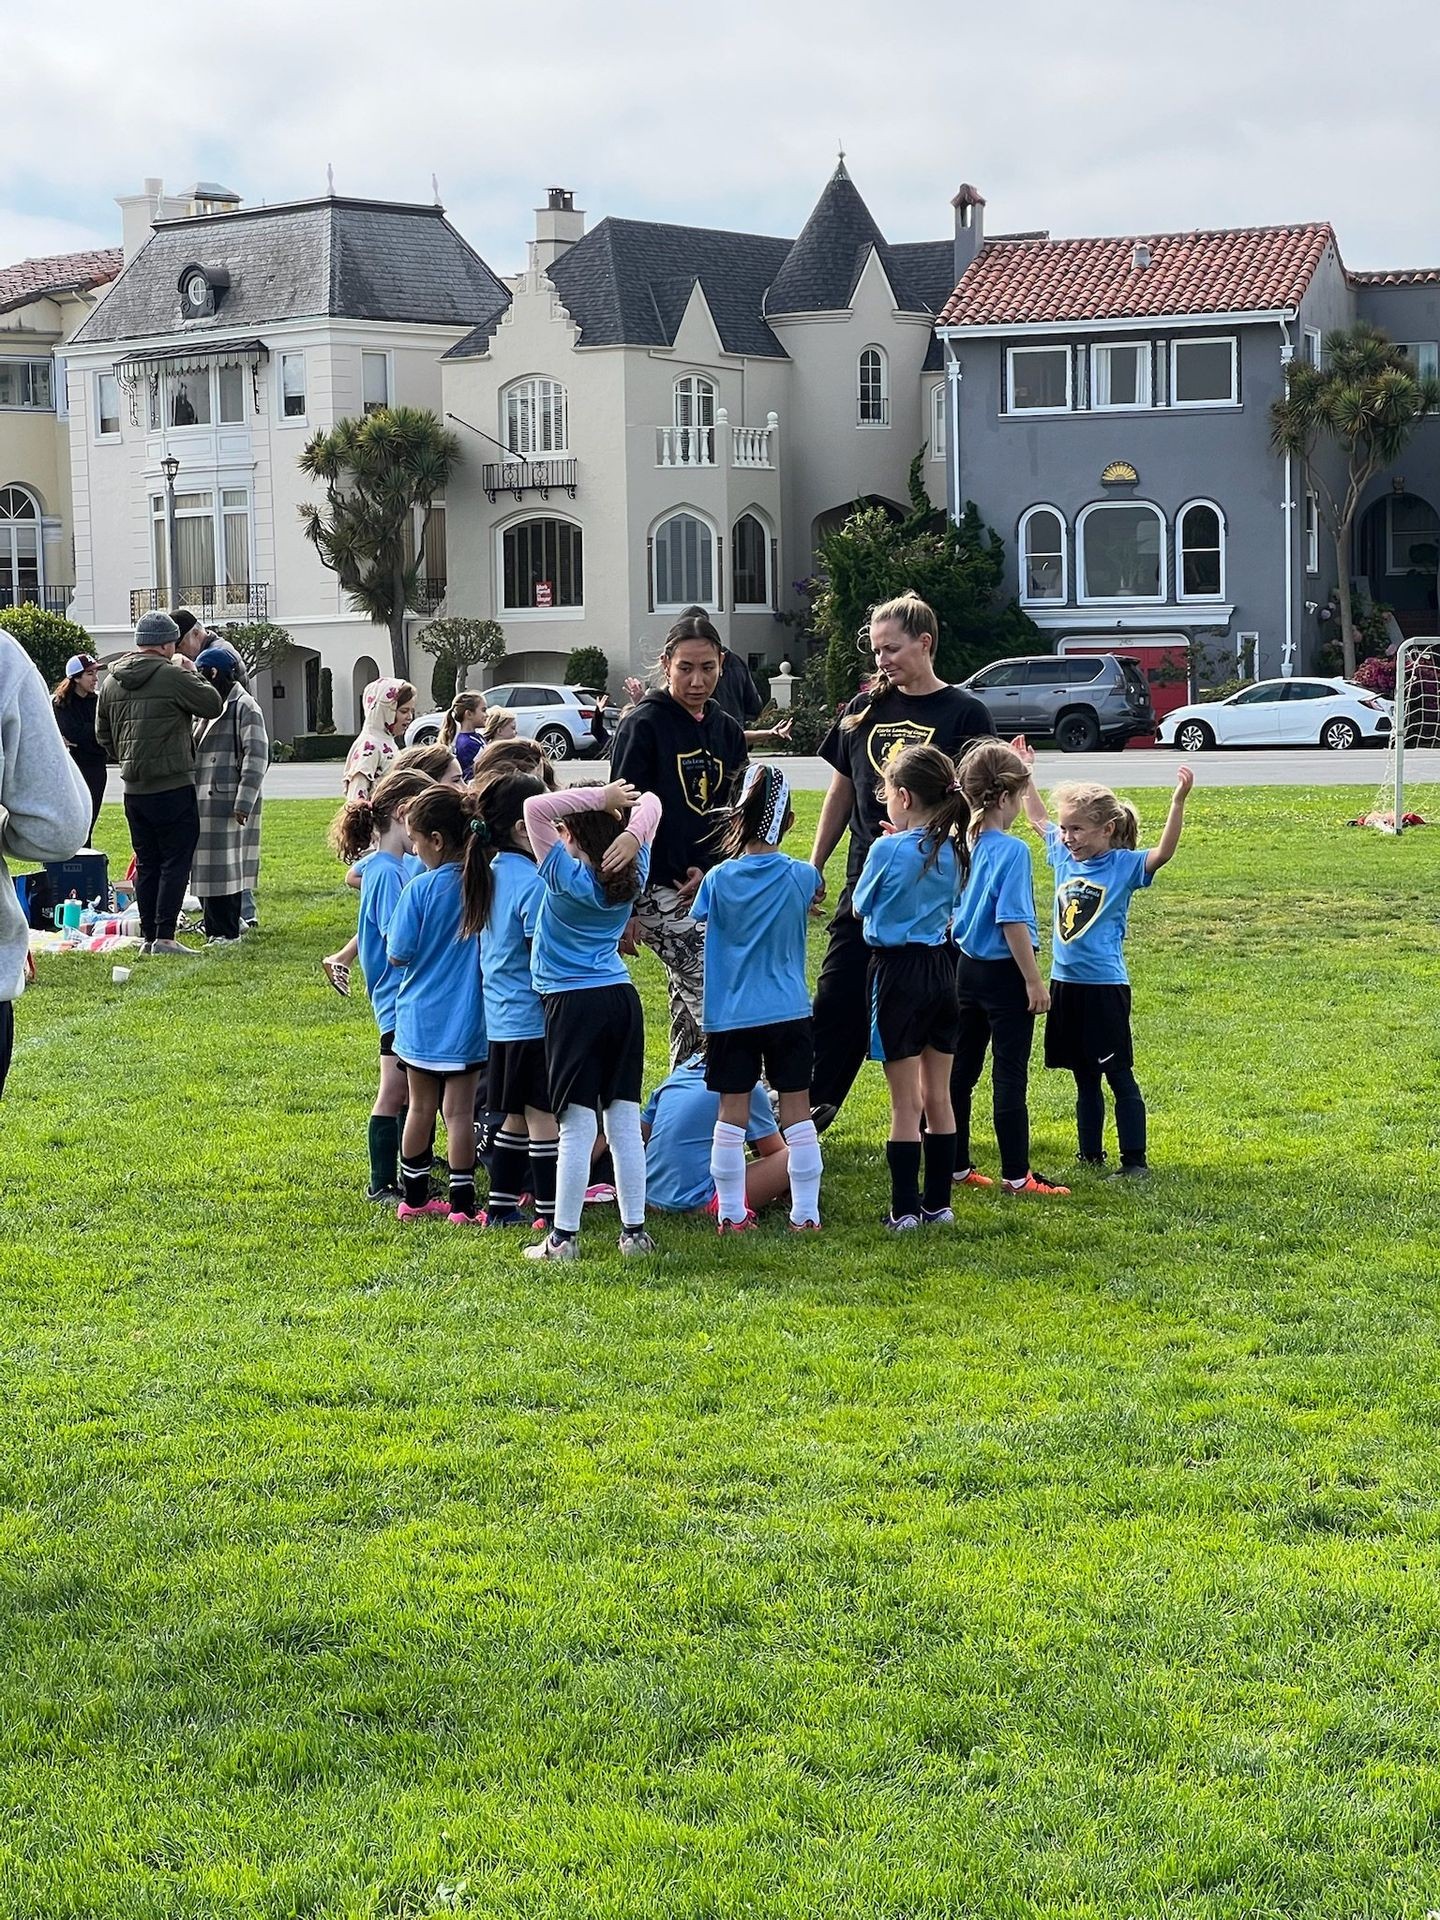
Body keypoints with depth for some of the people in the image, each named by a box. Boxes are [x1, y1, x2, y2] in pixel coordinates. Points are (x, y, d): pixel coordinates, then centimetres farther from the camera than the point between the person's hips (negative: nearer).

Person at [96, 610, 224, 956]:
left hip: (133, 788, 7)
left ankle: (147, 935, 15)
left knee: (146, 863, 13)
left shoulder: (112, 681, 9)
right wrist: (190, 673, 7)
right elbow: (213, 705, -6)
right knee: (175, 862, -2)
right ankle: (164, 936, -6)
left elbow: (103, 733, 17)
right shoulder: (172, 675, -13)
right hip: (172, 787, -7)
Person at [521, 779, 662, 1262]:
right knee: (625, 1125, 8)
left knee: (576, 1128, -4)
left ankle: (563, 1238, 0)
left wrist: (599, 797, -17)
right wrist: (631, 833, -8)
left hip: (574, 1004, -5)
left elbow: (535, 807, -20)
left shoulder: (567, 875, -13)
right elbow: (649, 804, 13)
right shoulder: (631, 874, 2)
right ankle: (634, 1231, 12)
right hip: (622, 999, 5)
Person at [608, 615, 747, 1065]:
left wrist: (711, 871, -4)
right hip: (661, 890, -7)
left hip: (709, 889, 7)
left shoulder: (727, 731, 12)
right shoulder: (643, 726, -7)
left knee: (689, 1012, 12)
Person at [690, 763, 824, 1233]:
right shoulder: (801, 877, -6)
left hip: (730, 1014, 0)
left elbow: (703, 920, 9)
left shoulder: (718, 879, -7)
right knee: (797, 1110, 6)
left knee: (732, 1112, 5)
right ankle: (806, 1213, 9)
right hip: (788, 1012, 0)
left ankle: (731, 1214, 9)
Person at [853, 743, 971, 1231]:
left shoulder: (888, 851, -16)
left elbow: (861, 907, -1)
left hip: (897, 969, -6)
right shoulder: (951, 850, 2)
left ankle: (905, 1209, 3)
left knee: (905, 1103, 0)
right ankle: (938, 1203, 18)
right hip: (941, 967, 6)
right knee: (938, 1098, 12)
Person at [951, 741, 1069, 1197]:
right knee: (1010, 1075, -1)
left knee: (961, 1070, 13)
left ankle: (955, 1165, 20)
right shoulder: (1012, 851, -18)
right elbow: (1012, 921, -20)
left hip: (967, 967, 7)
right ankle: (1016, 1174, 4)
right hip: (1004, 972, -7)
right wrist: (1034, 980, -16)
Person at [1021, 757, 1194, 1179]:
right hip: (1065, 984, 6)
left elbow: (1164, 852, -27)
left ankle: (1135, 1161, 3)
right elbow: (1038, 819, 23)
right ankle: (1090, 1156, 24)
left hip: (1105, 986, -6)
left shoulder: (1124, 865, -10)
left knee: (1119, 1076, -1)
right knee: (1084, 1079, 15)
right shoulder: (1064, 856, 7)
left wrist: (1178, 801, -37)